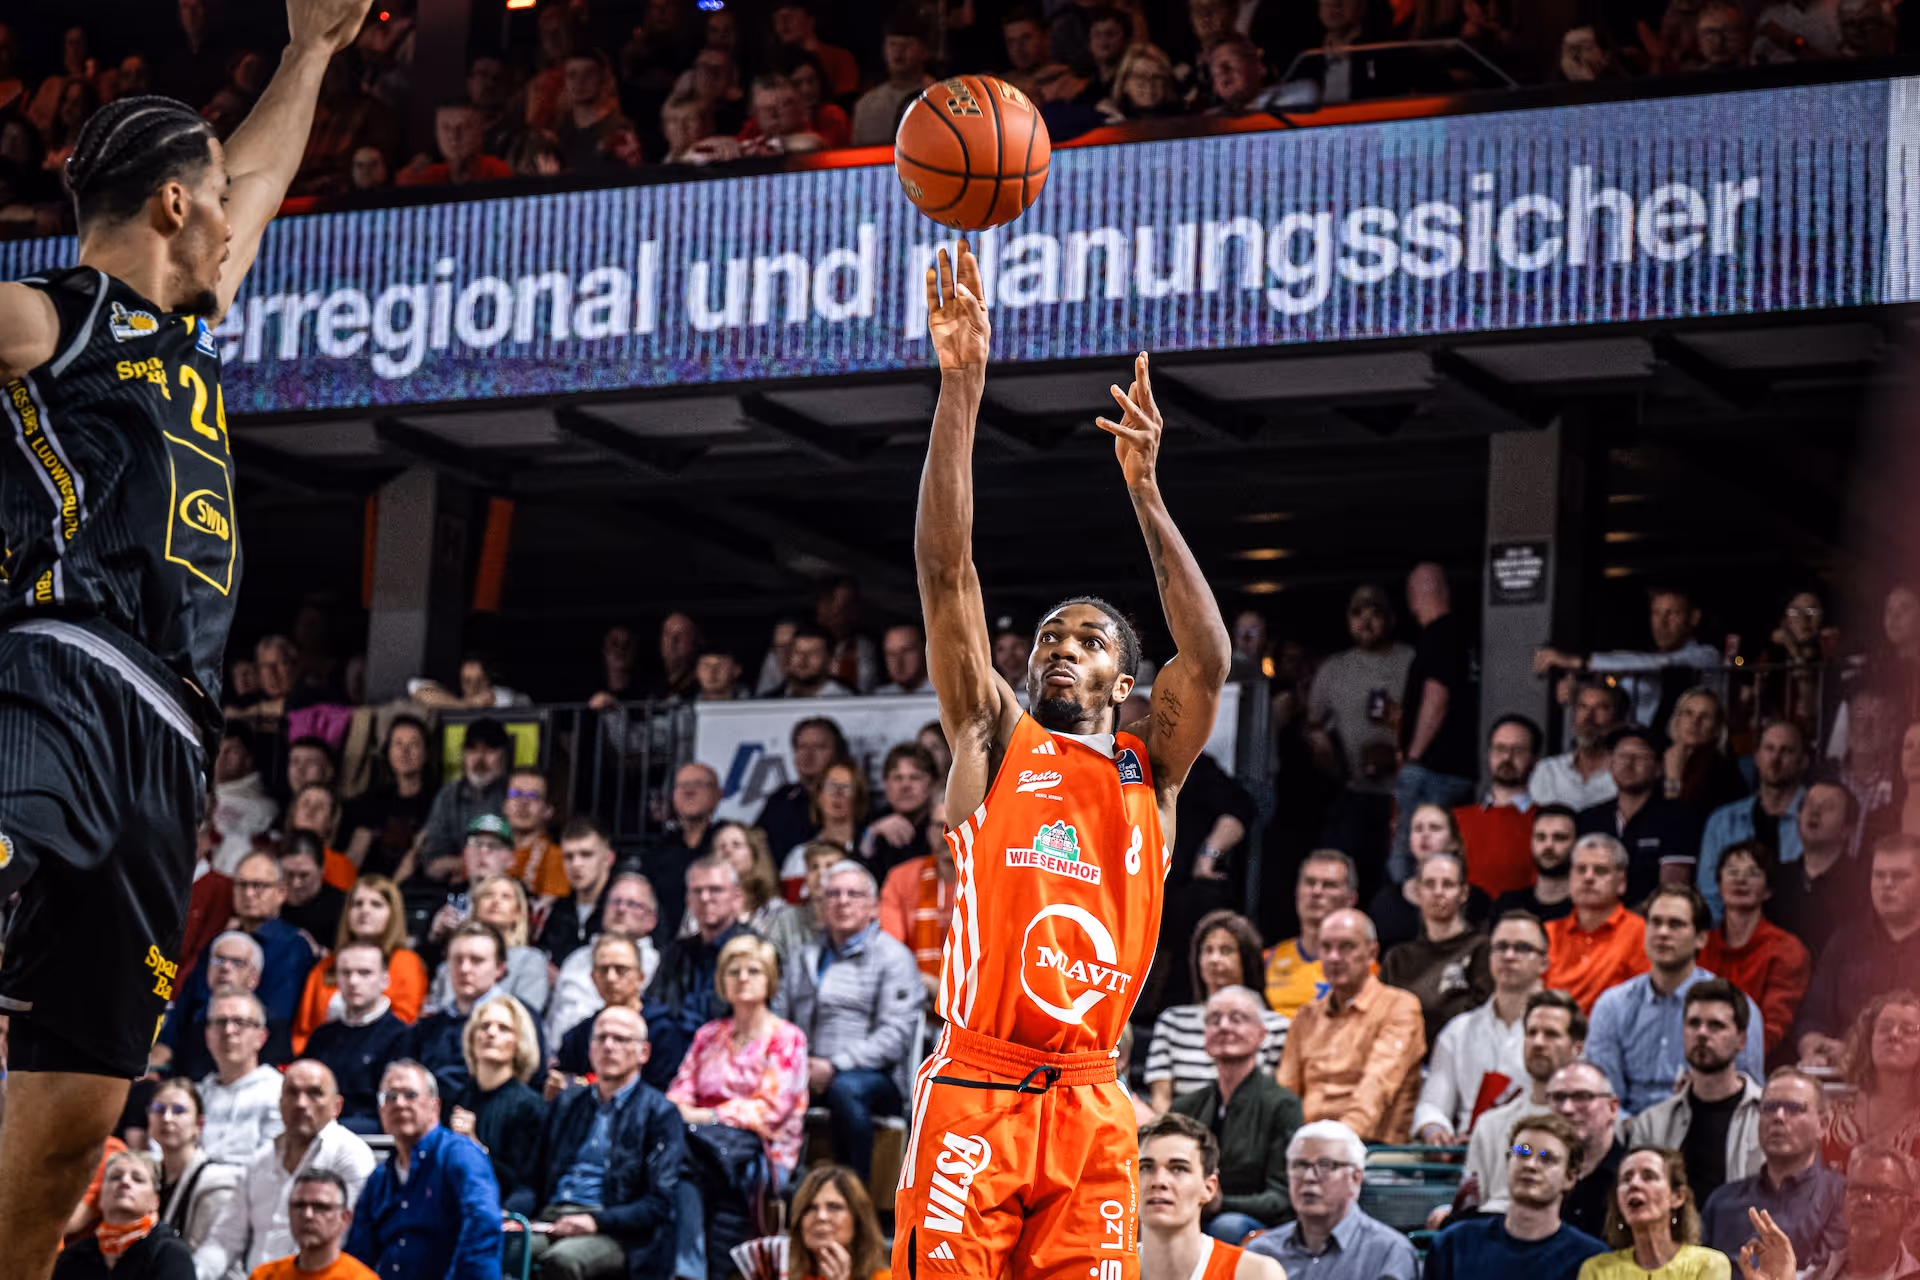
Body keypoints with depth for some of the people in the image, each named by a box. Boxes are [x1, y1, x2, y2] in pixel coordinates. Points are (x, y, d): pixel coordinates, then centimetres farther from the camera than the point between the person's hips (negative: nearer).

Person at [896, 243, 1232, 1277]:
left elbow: (1208, 658, -5)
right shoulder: (994, 739, 10)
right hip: (974, 1093, -2)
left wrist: (1145, 493, -9)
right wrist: (961, 389, -6)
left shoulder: (1149, 771, 13)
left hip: (1091, 1106, 2)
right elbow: (945, 570, 2)